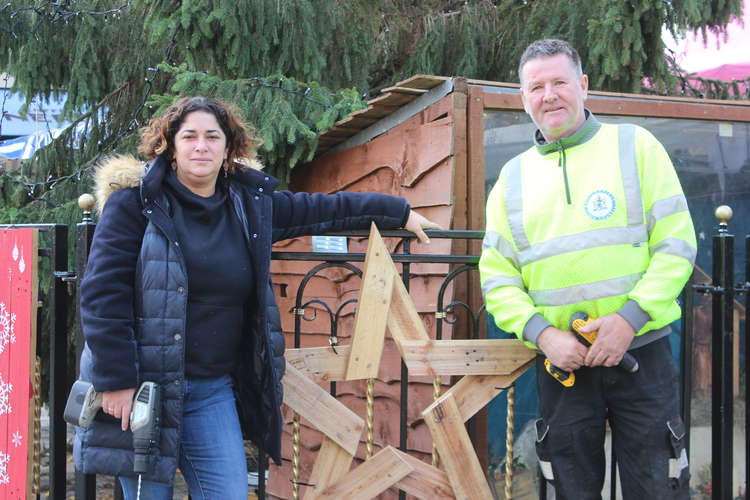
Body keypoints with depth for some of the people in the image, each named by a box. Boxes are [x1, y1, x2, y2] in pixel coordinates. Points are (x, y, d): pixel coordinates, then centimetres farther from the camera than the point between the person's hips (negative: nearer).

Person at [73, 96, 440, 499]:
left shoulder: (251, 204, 9)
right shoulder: (135, 200, -7)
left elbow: (325, 209, 22)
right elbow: (103, 292, -11)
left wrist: (400, 213, 27)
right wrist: (115, 380, -16)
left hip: (212, 390, 5)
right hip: (141, 386, -4)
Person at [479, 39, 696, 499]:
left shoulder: (635, 146, 3)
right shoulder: (512, 178, 10)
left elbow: (676, 244, -3)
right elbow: (497, 276, 6)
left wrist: (631, 316, -16)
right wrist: (541, 332, -12)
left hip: (641, 353, -2)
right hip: (561, 360, 3)